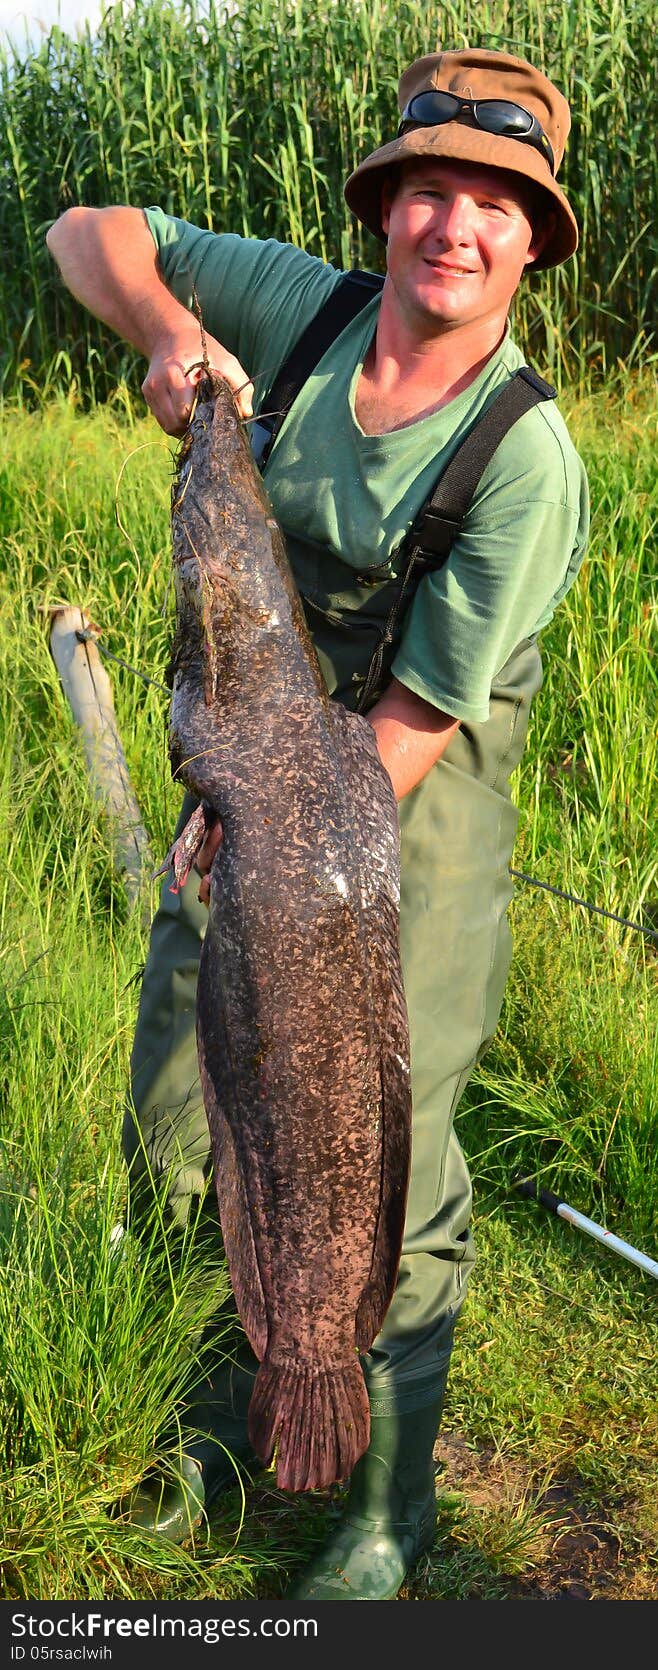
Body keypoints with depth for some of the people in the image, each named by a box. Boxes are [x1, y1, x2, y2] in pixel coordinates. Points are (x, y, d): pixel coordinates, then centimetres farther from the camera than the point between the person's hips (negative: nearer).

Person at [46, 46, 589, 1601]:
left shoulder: (524, 459, -20)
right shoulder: (307, 309, -6)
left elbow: (419, 720, -20)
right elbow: (88, 233, 5)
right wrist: (172, 332, -15)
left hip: (413, 817, -5)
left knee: (383, 1172, 2)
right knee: (182, 1125, 14)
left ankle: (385, 1508, 25)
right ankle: (232, 1407, 39)